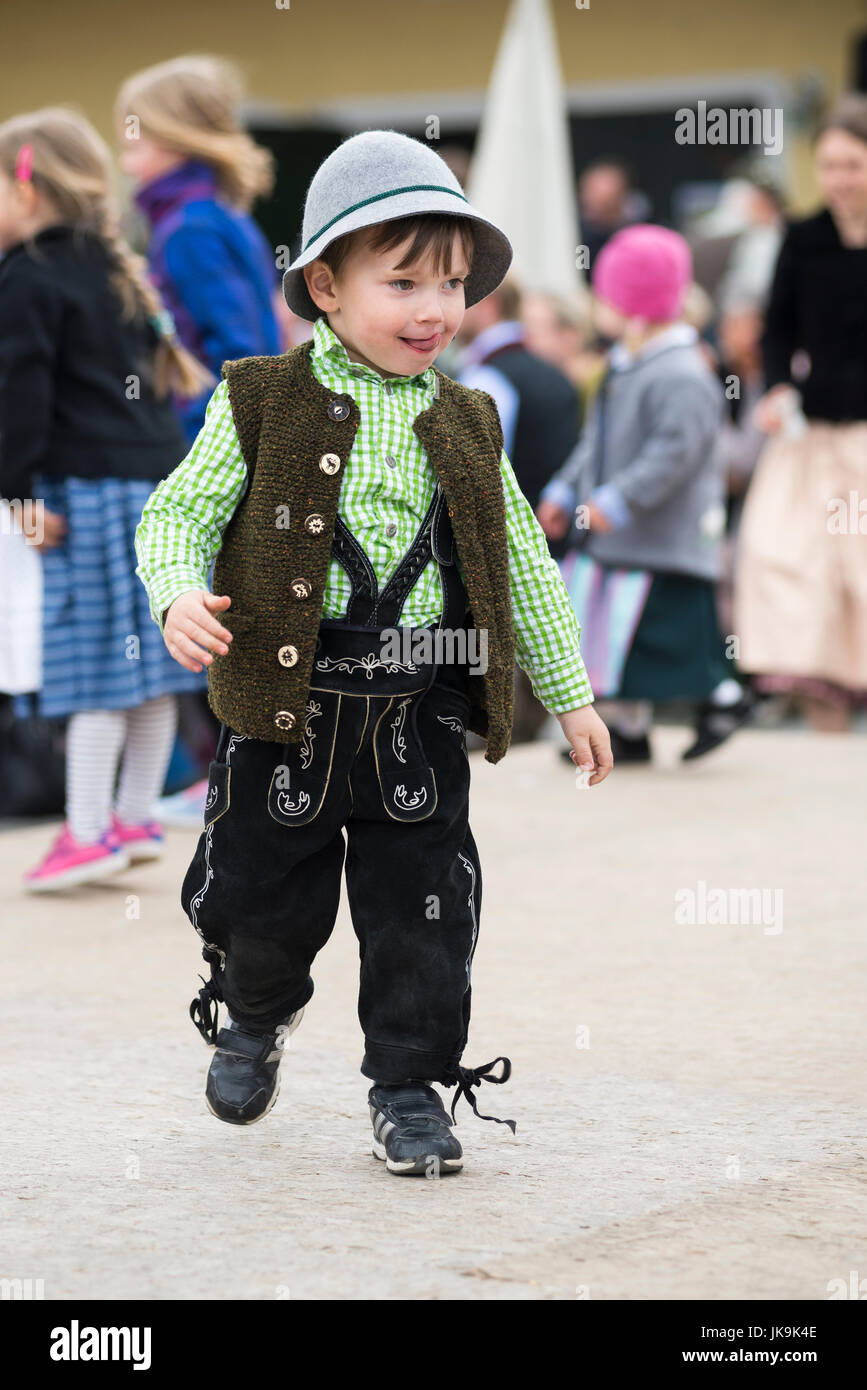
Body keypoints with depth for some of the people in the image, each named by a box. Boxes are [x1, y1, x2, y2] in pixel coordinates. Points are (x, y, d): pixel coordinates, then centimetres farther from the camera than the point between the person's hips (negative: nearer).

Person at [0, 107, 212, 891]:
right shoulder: (117, 269, 17)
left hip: (88, 485, -8)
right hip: (157, 474, 8)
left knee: (92, 659, -7)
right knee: (148, 655, 10)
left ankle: (88, 831, -6)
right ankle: (137, 817, 17)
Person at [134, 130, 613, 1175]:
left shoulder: (467, 428, 8)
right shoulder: (262, 405, -2)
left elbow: (523, 567, 15)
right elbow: (179, 511, -1)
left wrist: (570, 694, 15)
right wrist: (179, 592, -22)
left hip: (419, 722, 2)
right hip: (287, 704, -2)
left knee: (421, 903, 3)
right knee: (265, 893, 9)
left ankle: (409, 1081, 18)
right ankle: (255, 1013, 39)